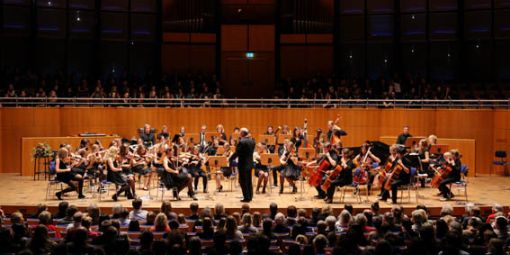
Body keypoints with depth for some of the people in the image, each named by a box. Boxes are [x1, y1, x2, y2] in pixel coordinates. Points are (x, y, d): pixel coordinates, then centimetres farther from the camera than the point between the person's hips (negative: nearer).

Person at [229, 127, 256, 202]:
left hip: (243, 164, -8)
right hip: (250, 163, 8)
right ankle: (250, 196, 21)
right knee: (249, 181, 16)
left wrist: (230, 158, -4)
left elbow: (237, 153, -17)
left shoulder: (242, 142, -19)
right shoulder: (252, 141, 5)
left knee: (243, 181, 0)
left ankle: (246, 197, 0)